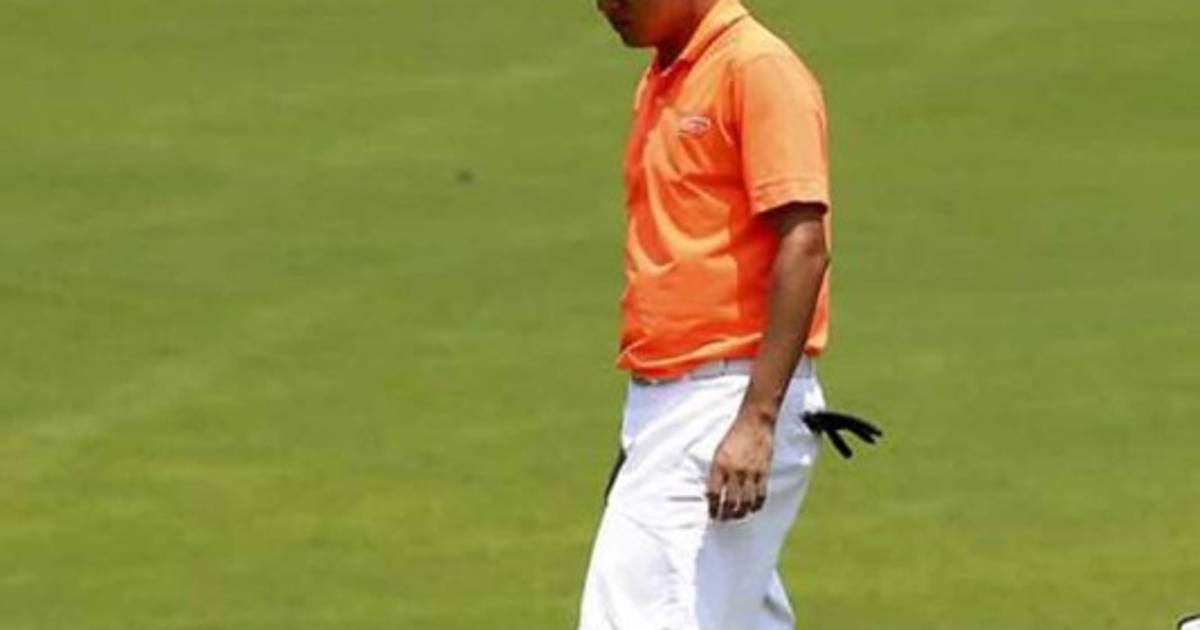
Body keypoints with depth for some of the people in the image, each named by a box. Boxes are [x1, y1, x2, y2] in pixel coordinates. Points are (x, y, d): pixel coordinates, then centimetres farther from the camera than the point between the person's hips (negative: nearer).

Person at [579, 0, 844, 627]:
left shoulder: (759, 69, -11)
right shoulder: (659, 83, 17)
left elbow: (804, 246, -18)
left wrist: (756, 420, -25)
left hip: (730, 409, -9)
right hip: (659, 405, 9)